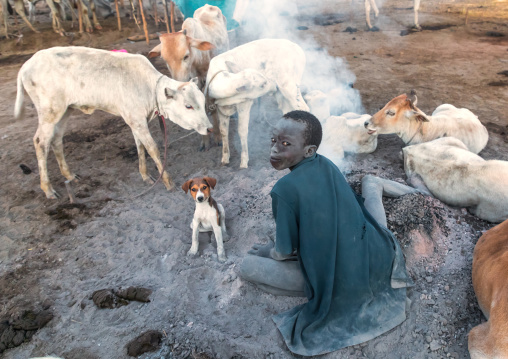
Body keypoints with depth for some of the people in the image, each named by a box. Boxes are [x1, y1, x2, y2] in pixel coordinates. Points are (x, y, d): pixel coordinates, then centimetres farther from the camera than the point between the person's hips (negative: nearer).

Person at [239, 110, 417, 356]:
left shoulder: (284, 189, -21)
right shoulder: (326, 165, -3)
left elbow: (286, 252, -12)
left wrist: (267, 252, 9)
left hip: (336, 284, -7)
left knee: (247, 267, 0)